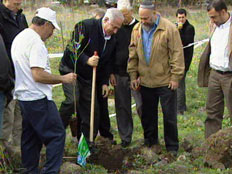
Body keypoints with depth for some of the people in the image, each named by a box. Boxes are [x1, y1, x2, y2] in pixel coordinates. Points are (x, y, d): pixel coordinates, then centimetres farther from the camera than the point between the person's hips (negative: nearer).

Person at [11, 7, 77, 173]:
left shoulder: (19, 38, 15)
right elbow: (38, 75, -23)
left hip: (22, 97, 10)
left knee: (30, 138, 15)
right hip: (38, 98, -10)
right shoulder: (36, 42, -17)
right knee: (57, 135, -4)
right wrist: (63, 78, -13)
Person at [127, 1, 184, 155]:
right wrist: (133, 75, 6)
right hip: (145, 81, 5)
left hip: (165, 81, -4)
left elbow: (177, 54, -10)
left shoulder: (169, 28, -11)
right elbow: (133, 54, 10)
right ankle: (151, 142, 29)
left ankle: (172, 147, 14)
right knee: (148, 114, 14)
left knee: (169, 116, 3)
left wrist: (175, 77, -11)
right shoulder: (137, 30, 4)